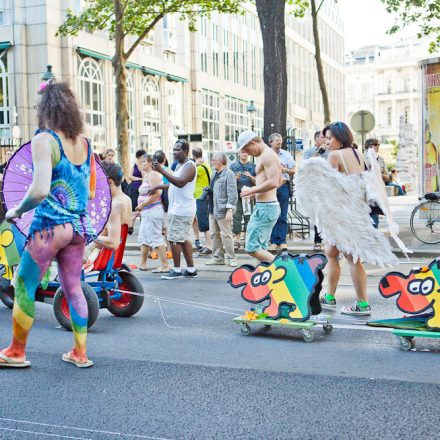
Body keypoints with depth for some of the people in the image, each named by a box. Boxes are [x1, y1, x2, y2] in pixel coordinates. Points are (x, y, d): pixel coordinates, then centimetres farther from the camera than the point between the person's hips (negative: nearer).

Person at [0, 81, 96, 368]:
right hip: (79, 227, 6)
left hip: (50, 226, -6)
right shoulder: (85, 144, 8)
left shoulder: (44, 140, -12)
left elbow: (40, 190, -22)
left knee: (24, 287, 8)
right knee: (73, 288, 14)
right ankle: (80, 353, 19)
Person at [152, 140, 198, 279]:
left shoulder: (189, 166, -13)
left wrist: (162, 171, -33)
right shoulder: (179, 165, 18)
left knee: (174, 239, -7)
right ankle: (191, 270, 18)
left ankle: (177, 270, 0)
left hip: (181, 210, -10)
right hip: (177, 209, 10)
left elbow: (180, 182, -30)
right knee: (183, 239, 13)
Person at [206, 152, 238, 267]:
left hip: (222, 210, -9)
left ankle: (231, 258, 2)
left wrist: (230, 210, -21)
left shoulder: (229, 174, -11)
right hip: (213, 210, 9)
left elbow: (232, 194, -17)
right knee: (215, 234, 12)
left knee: (226, 235, -5)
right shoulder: (216, 174, 16)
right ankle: (218, 257, 20)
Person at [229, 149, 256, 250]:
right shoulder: (233, 166, 9)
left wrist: (250, 176, -10)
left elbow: (256, 182, 9)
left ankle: (247, 239, 6)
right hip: (237, 195, -1)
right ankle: (236, 240, 0)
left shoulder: (253, 166, 11)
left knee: (248, 217, 0)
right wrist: (236, 178, -11)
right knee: (237, 217, -4)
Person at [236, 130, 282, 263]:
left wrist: (251, 190, -14)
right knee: (260, 248, 13)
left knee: (252, 248, -11)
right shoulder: (269, 154, 18)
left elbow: (273, 182, -24)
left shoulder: (267, 155, -14)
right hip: (267, 206, 11)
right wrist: (256, 191, 19)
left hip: (265, 207, -11)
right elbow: (279, 181, 26)